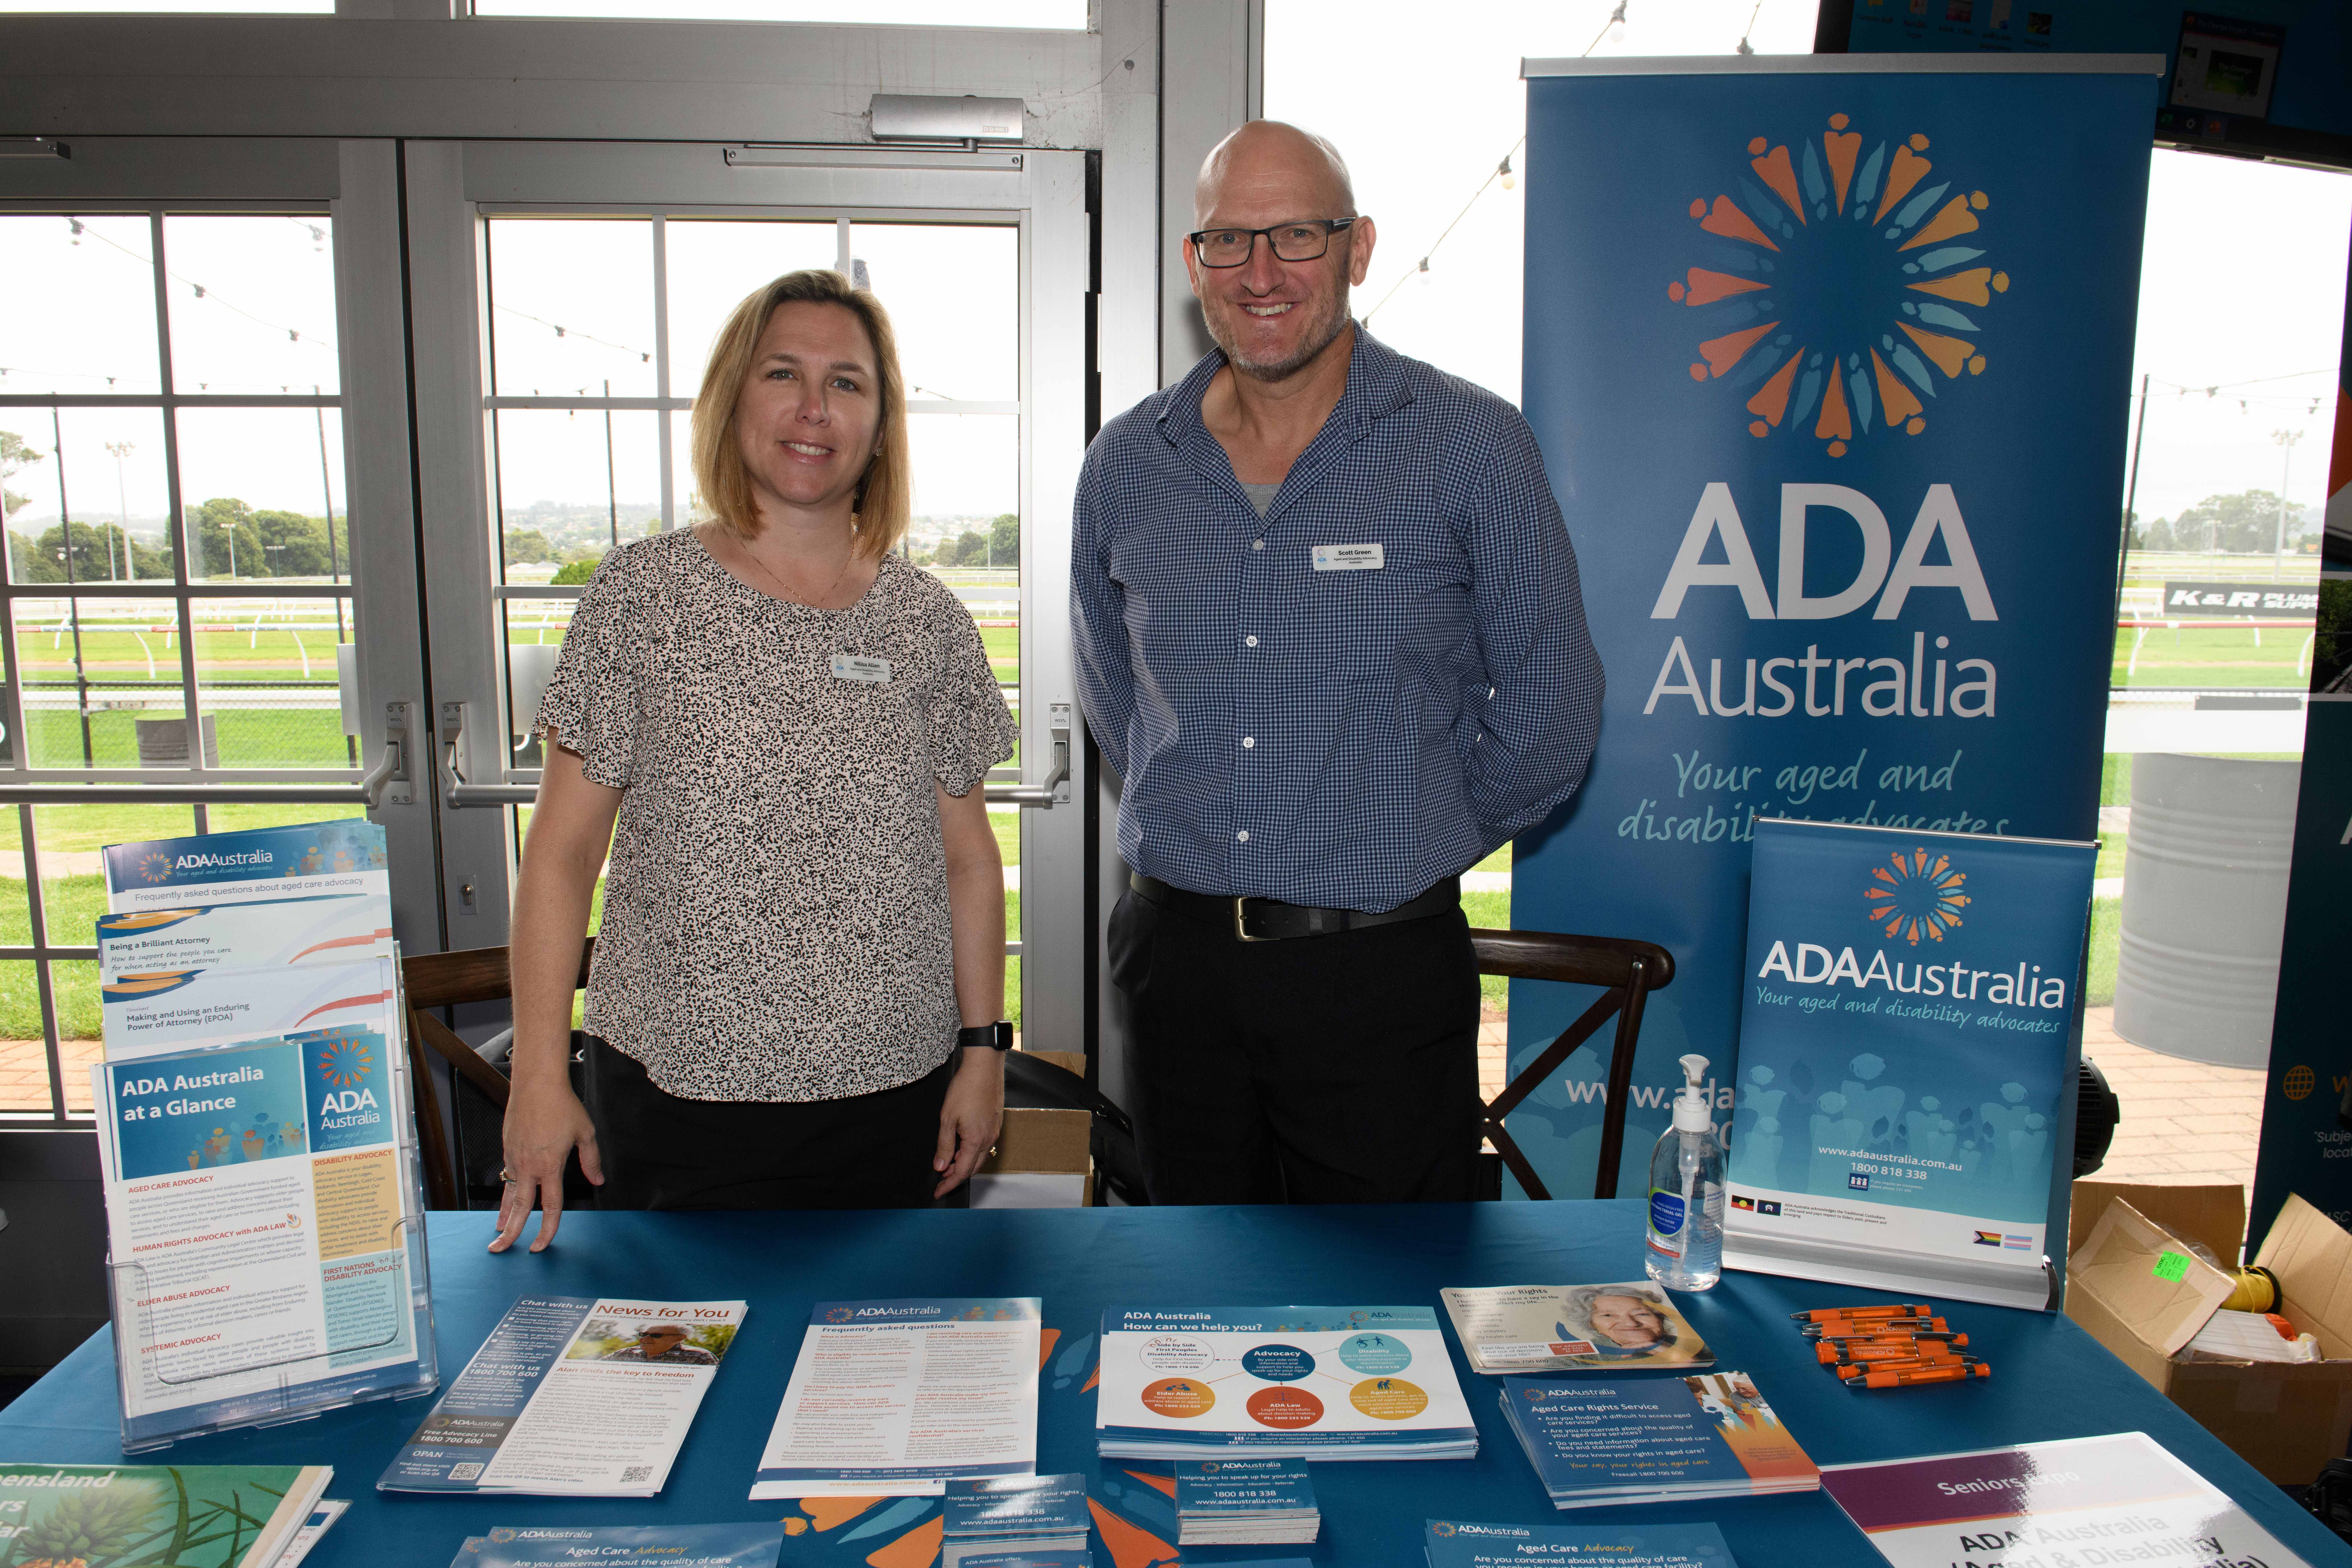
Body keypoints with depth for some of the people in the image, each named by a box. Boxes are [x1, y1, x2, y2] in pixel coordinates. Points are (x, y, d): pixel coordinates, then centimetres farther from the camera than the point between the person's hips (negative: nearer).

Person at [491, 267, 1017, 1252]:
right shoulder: (642, 595, -3)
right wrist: (539, 1075, -5)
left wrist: (982, 1047, 5)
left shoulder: (927, 620, 4)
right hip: (677, 1094, -2)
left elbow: (966, 852, 8)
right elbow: (563, 848, -2)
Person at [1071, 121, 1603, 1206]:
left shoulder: (1473, 446, -7)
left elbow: (1548, 709, -1)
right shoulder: (1124, 466, 3)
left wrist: (1407, 848, 6)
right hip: (1176, 961, 4)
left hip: (1381, 971, -3)